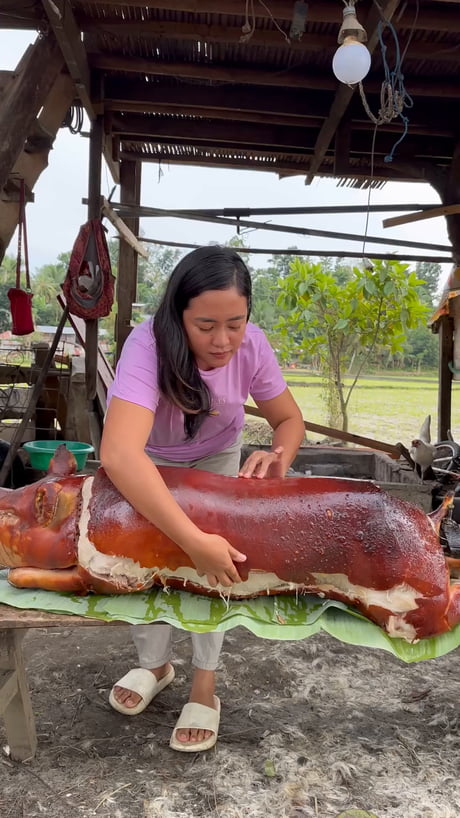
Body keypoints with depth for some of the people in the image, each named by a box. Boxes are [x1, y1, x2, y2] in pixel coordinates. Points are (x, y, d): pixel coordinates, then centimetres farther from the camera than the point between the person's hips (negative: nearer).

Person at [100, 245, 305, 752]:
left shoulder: (251, 345, -30)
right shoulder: (149, 345, -42)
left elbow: (289, 418, -14)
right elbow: (118, 455, -55)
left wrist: (278, 458, -38)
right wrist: (196, 542, -59)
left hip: (217, 456, 2)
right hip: (147, 459, -1)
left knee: (218, 563, -8)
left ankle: (204, 685, 13)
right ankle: (155, 664, 24)